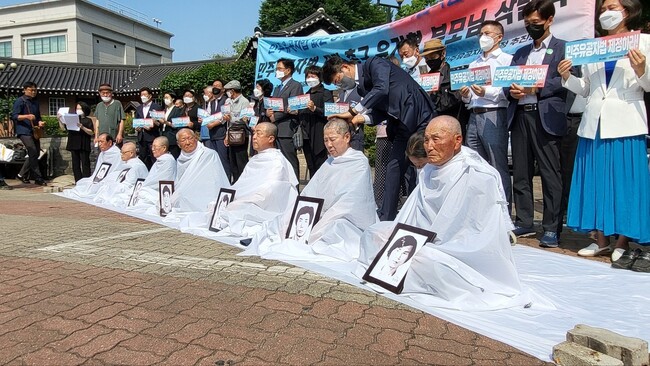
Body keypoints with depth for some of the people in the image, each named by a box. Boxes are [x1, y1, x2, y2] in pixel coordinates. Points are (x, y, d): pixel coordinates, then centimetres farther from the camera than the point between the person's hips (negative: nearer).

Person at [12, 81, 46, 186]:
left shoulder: (35, 102, 19)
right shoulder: (20, 101, -3)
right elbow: (14, 116, -10)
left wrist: (40, 122, 2)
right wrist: (27, 116, -28)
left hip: (34, 131, 8)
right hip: (24, 131, -8)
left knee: (36, 154, 8)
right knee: (33, 153, -14)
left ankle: (22, 174, 22)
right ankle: (38, 178, -11)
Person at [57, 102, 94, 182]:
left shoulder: (88, 120, 3)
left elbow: (91, 133, -7)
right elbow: (63, 128, 13)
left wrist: (82, 127, -20)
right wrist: (60, 120, -1)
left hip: (84, 146, -5)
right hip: (74, 145, 5)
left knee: (85, 164, -5)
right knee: (75, 165, 7)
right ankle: (78, 182, 12)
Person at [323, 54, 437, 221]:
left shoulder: (374, 63, -7)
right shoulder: (361, 85, 14)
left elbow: (382, 89, -25)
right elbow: (381, 112, 10)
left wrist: (353, 112, -22)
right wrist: (363, 118, -10)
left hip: (420, 117, -8)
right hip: (403, 125, 8)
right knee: (394, 168, 2)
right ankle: (385, 218, 5)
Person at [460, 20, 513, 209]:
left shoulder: (506, 59, 4)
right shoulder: (473, 64, 24)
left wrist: (487, 92, -20)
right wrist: (465, 95, 4)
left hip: (494, 115, -6)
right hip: (474, 116, 7)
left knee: (498, 167, -6)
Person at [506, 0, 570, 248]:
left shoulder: (563, 48, 6)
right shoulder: (520, 52, 22)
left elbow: (564, 80, -6)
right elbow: (509, 80, 16)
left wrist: (535, 88, -18)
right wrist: (512, 91, -6)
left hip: (545, 117, -5)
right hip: (519, 116, 6)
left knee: (550, 174, -3)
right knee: (521, 173, 8)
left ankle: (551, 228, 3)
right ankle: (524, 223, 17)